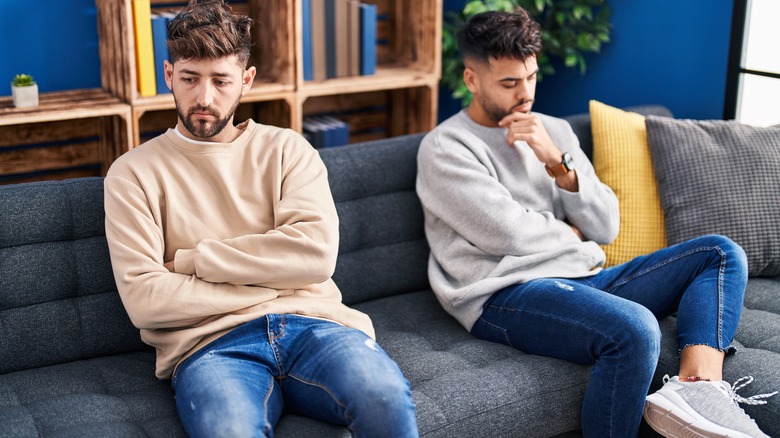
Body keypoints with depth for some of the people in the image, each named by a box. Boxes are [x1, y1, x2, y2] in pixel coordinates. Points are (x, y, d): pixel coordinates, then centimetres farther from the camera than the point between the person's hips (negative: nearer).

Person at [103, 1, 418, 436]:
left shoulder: (286, 149, 16)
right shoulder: (134, 173, 10)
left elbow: (316, 253, -2)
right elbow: (144, 300, -3)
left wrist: (191, 260, -1)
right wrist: (271, 284, -2)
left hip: (311, 323, 3)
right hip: (210, 342, -2)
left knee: (387, 399, -31)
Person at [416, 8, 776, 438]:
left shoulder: (554, 131, 17)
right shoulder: (444, 148, -1)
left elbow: (605, 227, 8)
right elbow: (506, 233, -13)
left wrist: (557, 162, -6)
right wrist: (570, 234, 5)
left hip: (583, 279, 8)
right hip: (507, 295, -7)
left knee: (722, 253, -1)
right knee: (634, 329, -34)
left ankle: (696, 384, -25)